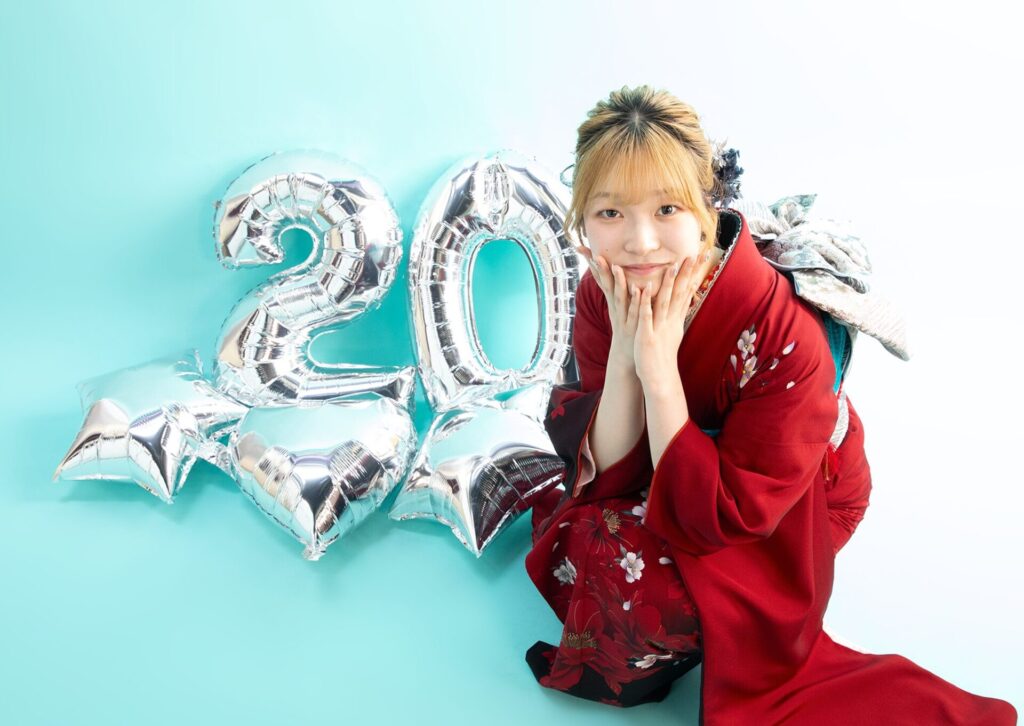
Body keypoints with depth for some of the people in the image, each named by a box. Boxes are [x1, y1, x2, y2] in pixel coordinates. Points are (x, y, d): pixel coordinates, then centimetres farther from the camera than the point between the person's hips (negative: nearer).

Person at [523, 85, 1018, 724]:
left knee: (623, 562, -22)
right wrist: (624, 348, -31)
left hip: (785, 519, -6)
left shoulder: (784, 329, -34)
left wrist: (659, 365, -38)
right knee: (568, 409, -3)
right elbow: (610, 478, -17)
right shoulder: (600, 295, -17)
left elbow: (719, 517, -31)